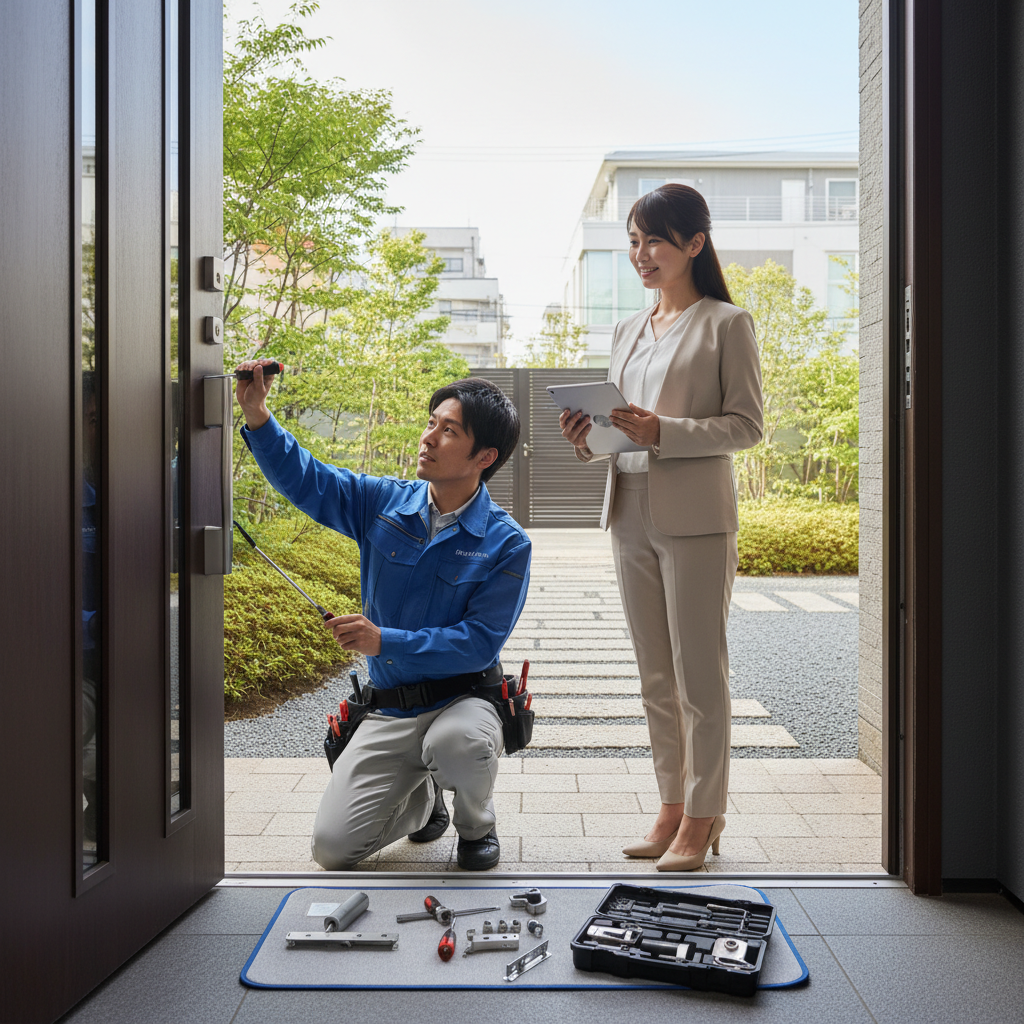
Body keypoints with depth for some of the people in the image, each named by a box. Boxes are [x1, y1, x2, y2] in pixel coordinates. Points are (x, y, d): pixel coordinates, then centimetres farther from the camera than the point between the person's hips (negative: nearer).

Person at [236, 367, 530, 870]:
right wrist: (258, 417, -13)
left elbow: (480, 642, -17)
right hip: (389, 709, 4)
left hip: (463, 698, -3)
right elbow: (303, 478, 3)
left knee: (457, 743, -40)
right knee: (332, 848, -9)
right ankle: (422, 799, 25)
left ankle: (476, 824, -2)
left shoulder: (507, 543, -12)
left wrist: (386, 641, -27)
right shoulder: (383, 502, 0)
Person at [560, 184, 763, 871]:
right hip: (632, 514, 6)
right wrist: (588, 439, -2)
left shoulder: (726, 324, -1)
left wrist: (663, 432, -19)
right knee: (656, 676, 11)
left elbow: (746, 425, -7)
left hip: (696, 517, -6)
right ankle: (673, 808, 22)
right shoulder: (628, 332, 16)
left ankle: (703, 819, 11)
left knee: (700, 673, 0)